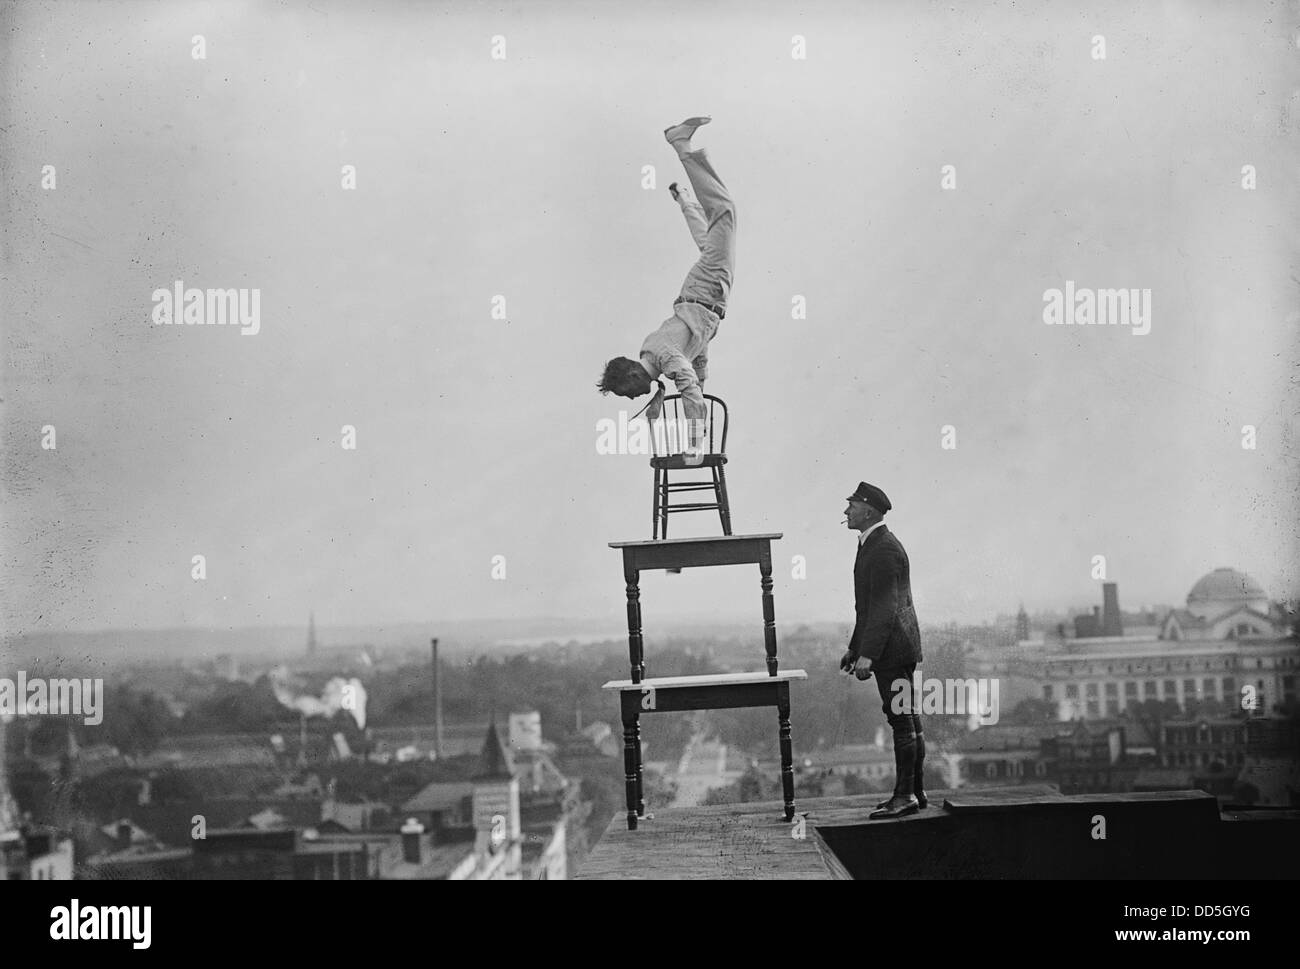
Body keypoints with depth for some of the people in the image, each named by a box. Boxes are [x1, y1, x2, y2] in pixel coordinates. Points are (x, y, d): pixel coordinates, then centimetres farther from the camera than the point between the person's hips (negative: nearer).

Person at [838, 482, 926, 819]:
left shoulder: (883, 550, -17)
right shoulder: (872, 545, 16)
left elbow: (884, 607, -22)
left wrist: (868, 655, -23)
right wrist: (854, 648, 23)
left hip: (892, 649, -11)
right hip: (897, 649, 11)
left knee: (903, 721, -7)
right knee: (907, 721, 13)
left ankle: (905, 796, -5)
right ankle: (914, 792, 18)